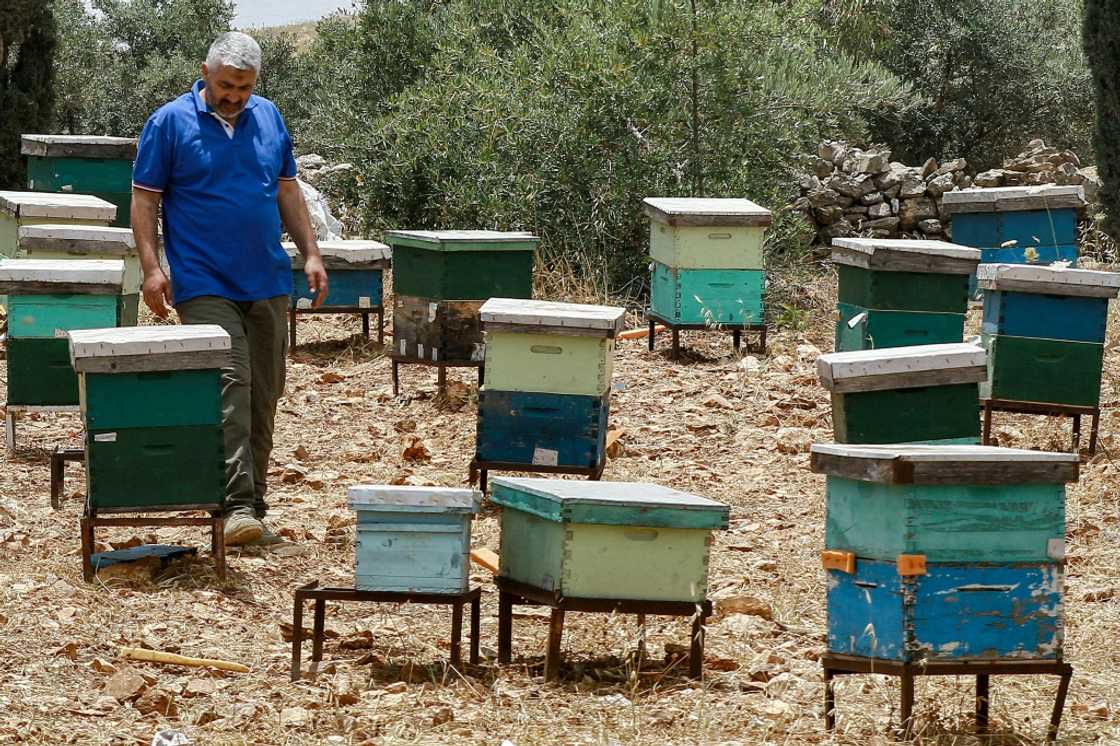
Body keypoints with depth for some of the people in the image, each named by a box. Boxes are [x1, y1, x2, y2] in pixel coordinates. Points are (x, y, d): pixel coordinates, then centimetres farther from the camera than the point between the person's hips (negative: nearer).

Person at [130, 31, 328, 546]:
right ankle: (237, 506, -21)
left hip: (267, 283, 5)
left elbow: (288, 191, 16)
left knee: (263, 395, 8)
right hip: (205, 285, -5)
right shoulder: (170, 122, -4)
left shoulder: (268, 118, 10)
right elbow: (144, 199, -4)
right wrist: (151, 267, -14)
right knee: (228, 385, -18)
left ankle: (253, 505, 17)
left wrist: (310, 253, 8)